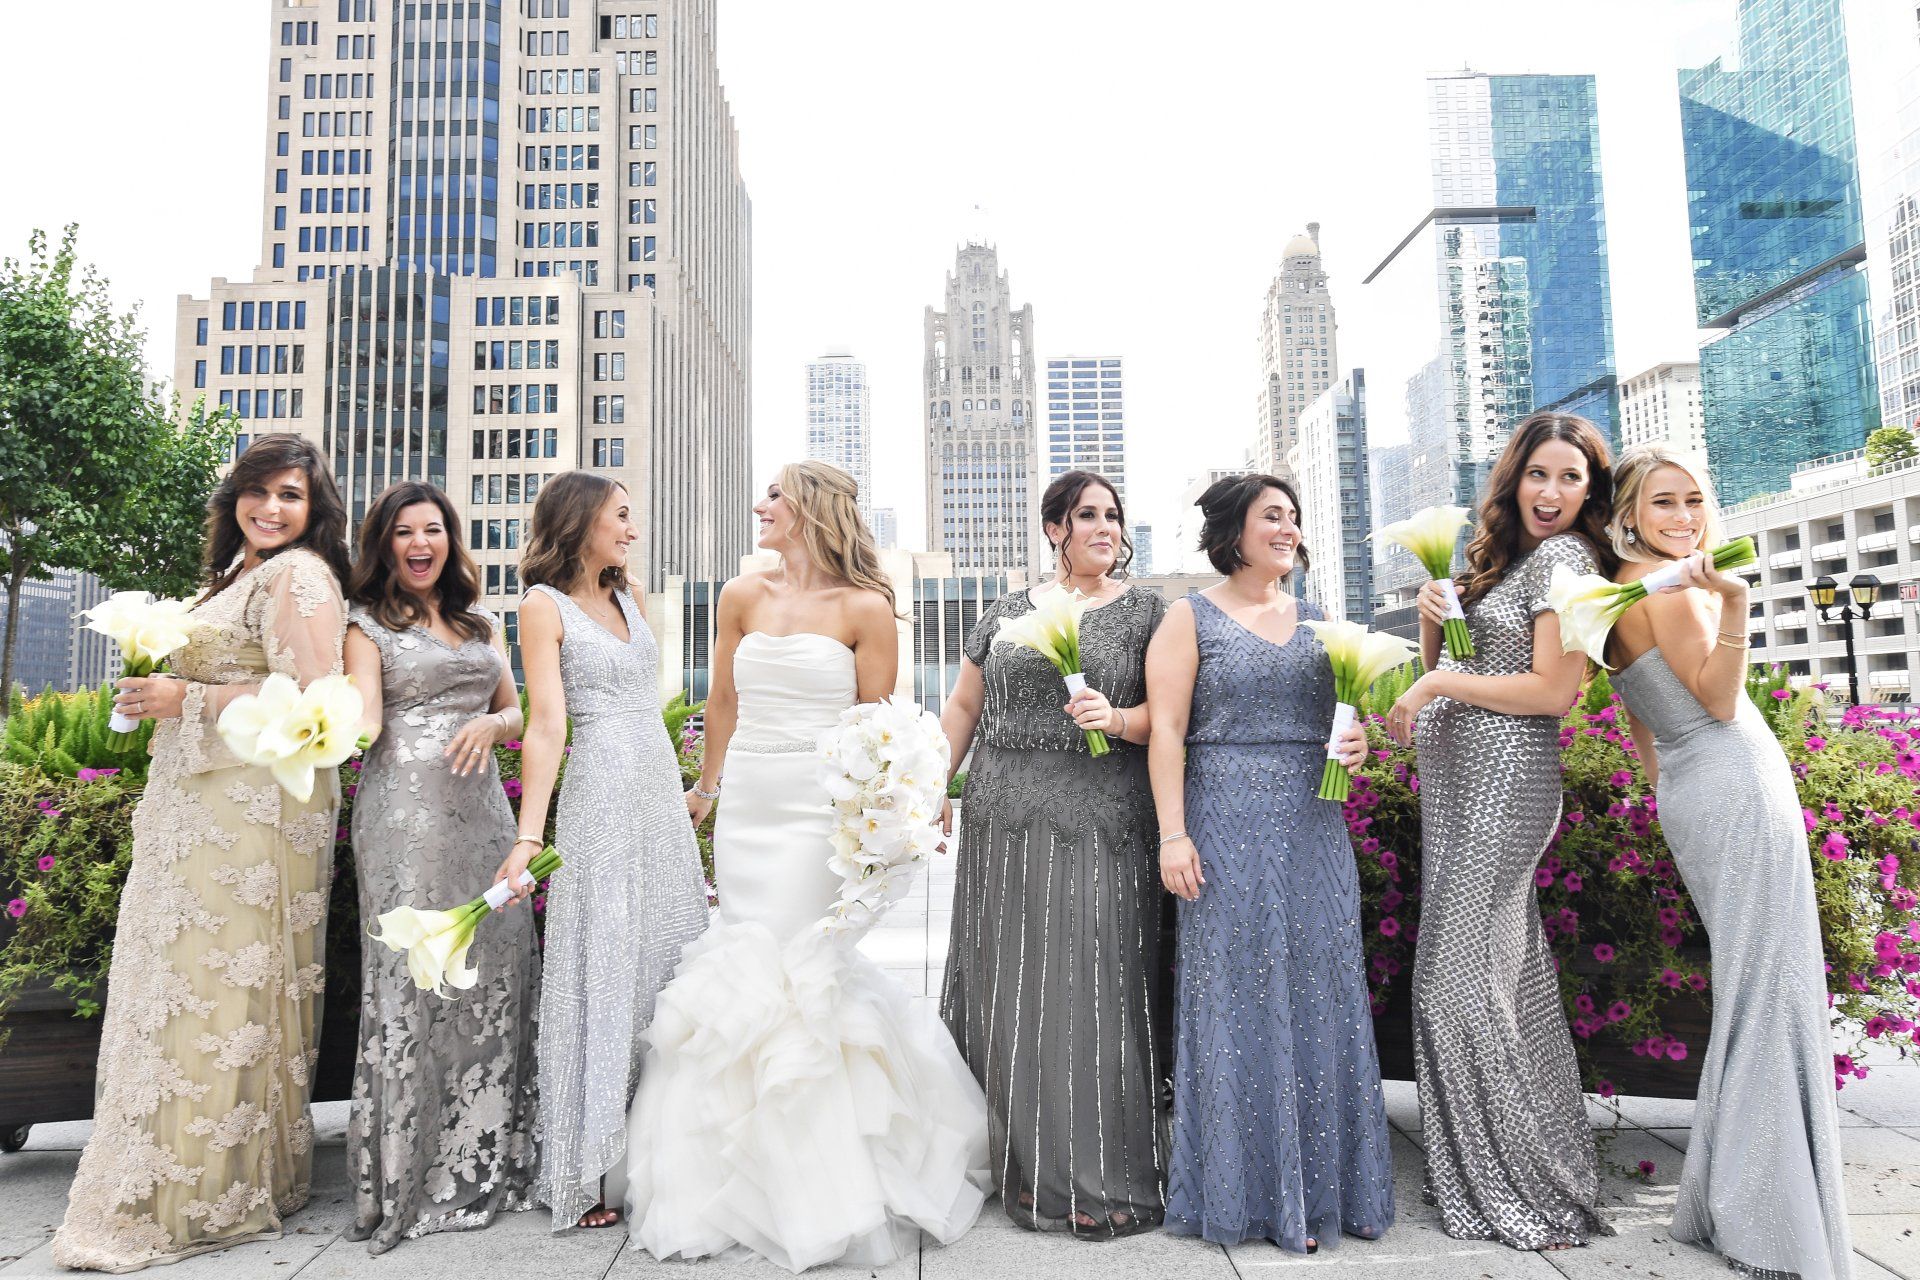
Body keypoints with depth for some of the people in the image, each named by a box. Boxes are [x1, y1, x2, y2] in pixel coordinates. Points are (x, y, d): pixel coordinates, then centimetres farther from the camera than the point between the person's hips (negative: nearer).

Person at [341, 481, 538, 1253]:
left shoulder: (481, 625, 20)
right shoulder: (368, 624, 6)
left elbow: (517, 711, 20)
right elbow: (363, 723, -8)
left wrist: (490, 725, -2)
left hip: (481, 808, 5)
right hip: (404, 809, -4)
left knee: (494, 974, 2)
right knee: (410, 978, -7)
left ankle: (483, 1162, 15)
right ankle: (405, 1179, 4)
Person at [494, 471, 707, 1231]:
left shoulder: (627, 599, 17)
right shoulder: (545, 606, -3)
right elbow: (547, 726, -12)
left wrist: (687, 798, 15)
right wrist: (527, 838, -20)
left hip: (663, 797, 7)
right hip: (602, 803, -7)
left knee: (667, 965, 8)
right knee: (603, 973, -2)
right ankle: (588, 1174, 10)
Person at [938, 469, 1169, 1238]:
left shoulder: (1145, 612, 7)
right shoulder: (1008, 613, 13)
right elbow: (962, 708, 16)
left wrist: (1119, 719, -18)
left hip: (1101, 829, -2)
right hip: (1006, 827, 3)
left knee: (1093, 991, -2)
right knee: (1009, 991, 7)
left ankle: (1100, 1180, 11)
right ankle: (1019, 1162, 23)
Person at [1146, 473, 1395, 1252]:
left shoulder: (1316, 623, 15)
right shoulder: (1192, 618, 1)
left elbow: (1347, 712, 21)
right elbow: (1166, 729, -7)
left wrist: (1357, 742, -3)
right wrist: (1172, 834, -15)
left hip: (1313, 831, 5)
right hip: (1228, 831, -5)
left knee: (1322, 997, 7)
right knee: (1241, 1004, 1)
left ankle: (1326, 1186, 21)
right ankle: (1251, 1194, 14)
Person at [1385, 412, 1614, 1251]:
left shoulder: (1564, 557, -10)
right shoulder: (1501, 554, 16)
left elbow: (1553, 690, -18)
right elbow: (1442, 663, 18)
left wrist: (1436, 684, -13)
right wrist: (1431, 616, -1)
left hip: (1503, 779, -9)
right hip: (1457, 776, 9)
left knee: (1459, 973, -4)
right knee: (1503, 965, 15)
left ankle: (1516, 1188, 11)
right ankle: (1495, 1170, 28)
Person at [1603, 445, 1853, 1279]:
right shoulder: (1671, 584, -12)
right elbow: (1718, 701, -17)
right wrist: (1734, 605, -25)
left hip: (1691, 797, 9)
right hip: (1738, 791, -9)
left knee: (1745, 992, 14)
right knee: (1768, 991, -6)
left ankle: (1723, 1205, 22)